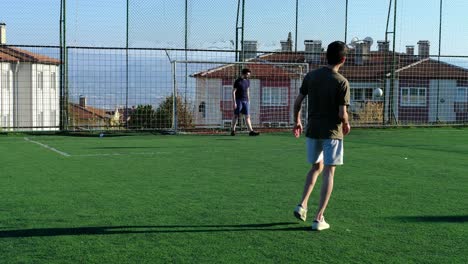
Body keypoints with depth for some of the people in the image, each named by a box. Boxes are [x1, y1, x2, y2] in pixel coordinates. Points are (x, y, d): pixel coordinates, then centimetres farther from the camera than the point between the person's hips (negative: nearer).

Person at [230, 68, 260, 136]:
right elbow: (233, 92, -10)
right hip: (239, 100, -5)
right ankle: (232, 130, 13)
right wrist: (234, 102, -15)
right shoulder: (238, 81, -10)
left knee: (247, 116, -2)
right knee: (236, 116, 3)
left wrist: (248, 100, 16)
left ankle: (251, 131, -9)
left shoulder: (248, 81, 9)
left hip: (245, 101, 5)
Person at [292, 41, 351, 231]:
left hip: (312, 130, 5)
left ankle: (302, 205, 9)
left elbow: (297, 102, 3)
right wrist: (346, 125, 6)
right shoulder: (342, 82, -12)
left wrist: (297, 122, 18)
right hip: (332, 132, -4)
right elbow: (342, 113, -15)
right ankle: (319, 218, 0)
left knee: (316, 167, 22)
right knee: (328, 172, 2)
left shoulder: (311, 76, 1)